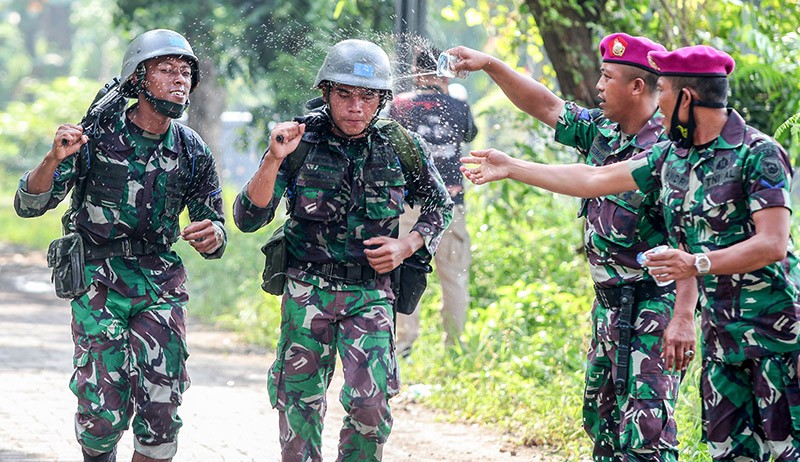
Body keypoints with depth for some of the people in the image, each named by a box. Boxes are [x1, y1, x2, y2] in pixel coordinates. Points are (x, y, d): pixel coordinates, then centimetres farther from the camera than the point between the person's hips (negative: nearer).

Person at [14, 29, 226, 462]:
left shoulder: (193, 153, 2)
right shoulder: (98, 135, -8)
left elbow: (214, 225, 10)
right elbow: (28, 205, -8)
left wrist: (211, 238, -15)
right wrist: (55, 159, -28)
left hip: (160, 284, 3)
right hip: (99, 281, -3)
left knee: (161, 412, -3)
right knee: (104, 413, -9)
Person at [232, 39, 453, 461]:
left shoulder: (400, 147, -4)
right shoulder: (299, 142, -8)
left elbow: (440, 207, 14)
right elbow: (248, 219, -11)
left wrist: (407, 245, -3)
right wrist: (273, 161, -25)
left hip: (370, 293, 0)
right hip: (307, 289, 0)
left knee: (370, 404, -13)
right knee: (299, 402, 6)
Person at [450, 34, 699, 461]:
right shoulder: (601, 132, 8)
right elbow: (546, 107, 20)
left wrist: (683, 317, -28)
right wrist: (489, 65, 13)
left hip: (655, 302, -9)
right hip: (608, 302, 9)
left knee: (645, 426, -15)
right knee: (602, 418, 15)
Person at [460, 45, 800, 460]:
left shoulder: (759, 154, -13)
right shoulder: (671, 157, 10)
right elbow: (593, 180, 17)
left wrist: (698, 264, -28)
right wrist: (511, 168, 19)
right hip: (721, 329, 7)